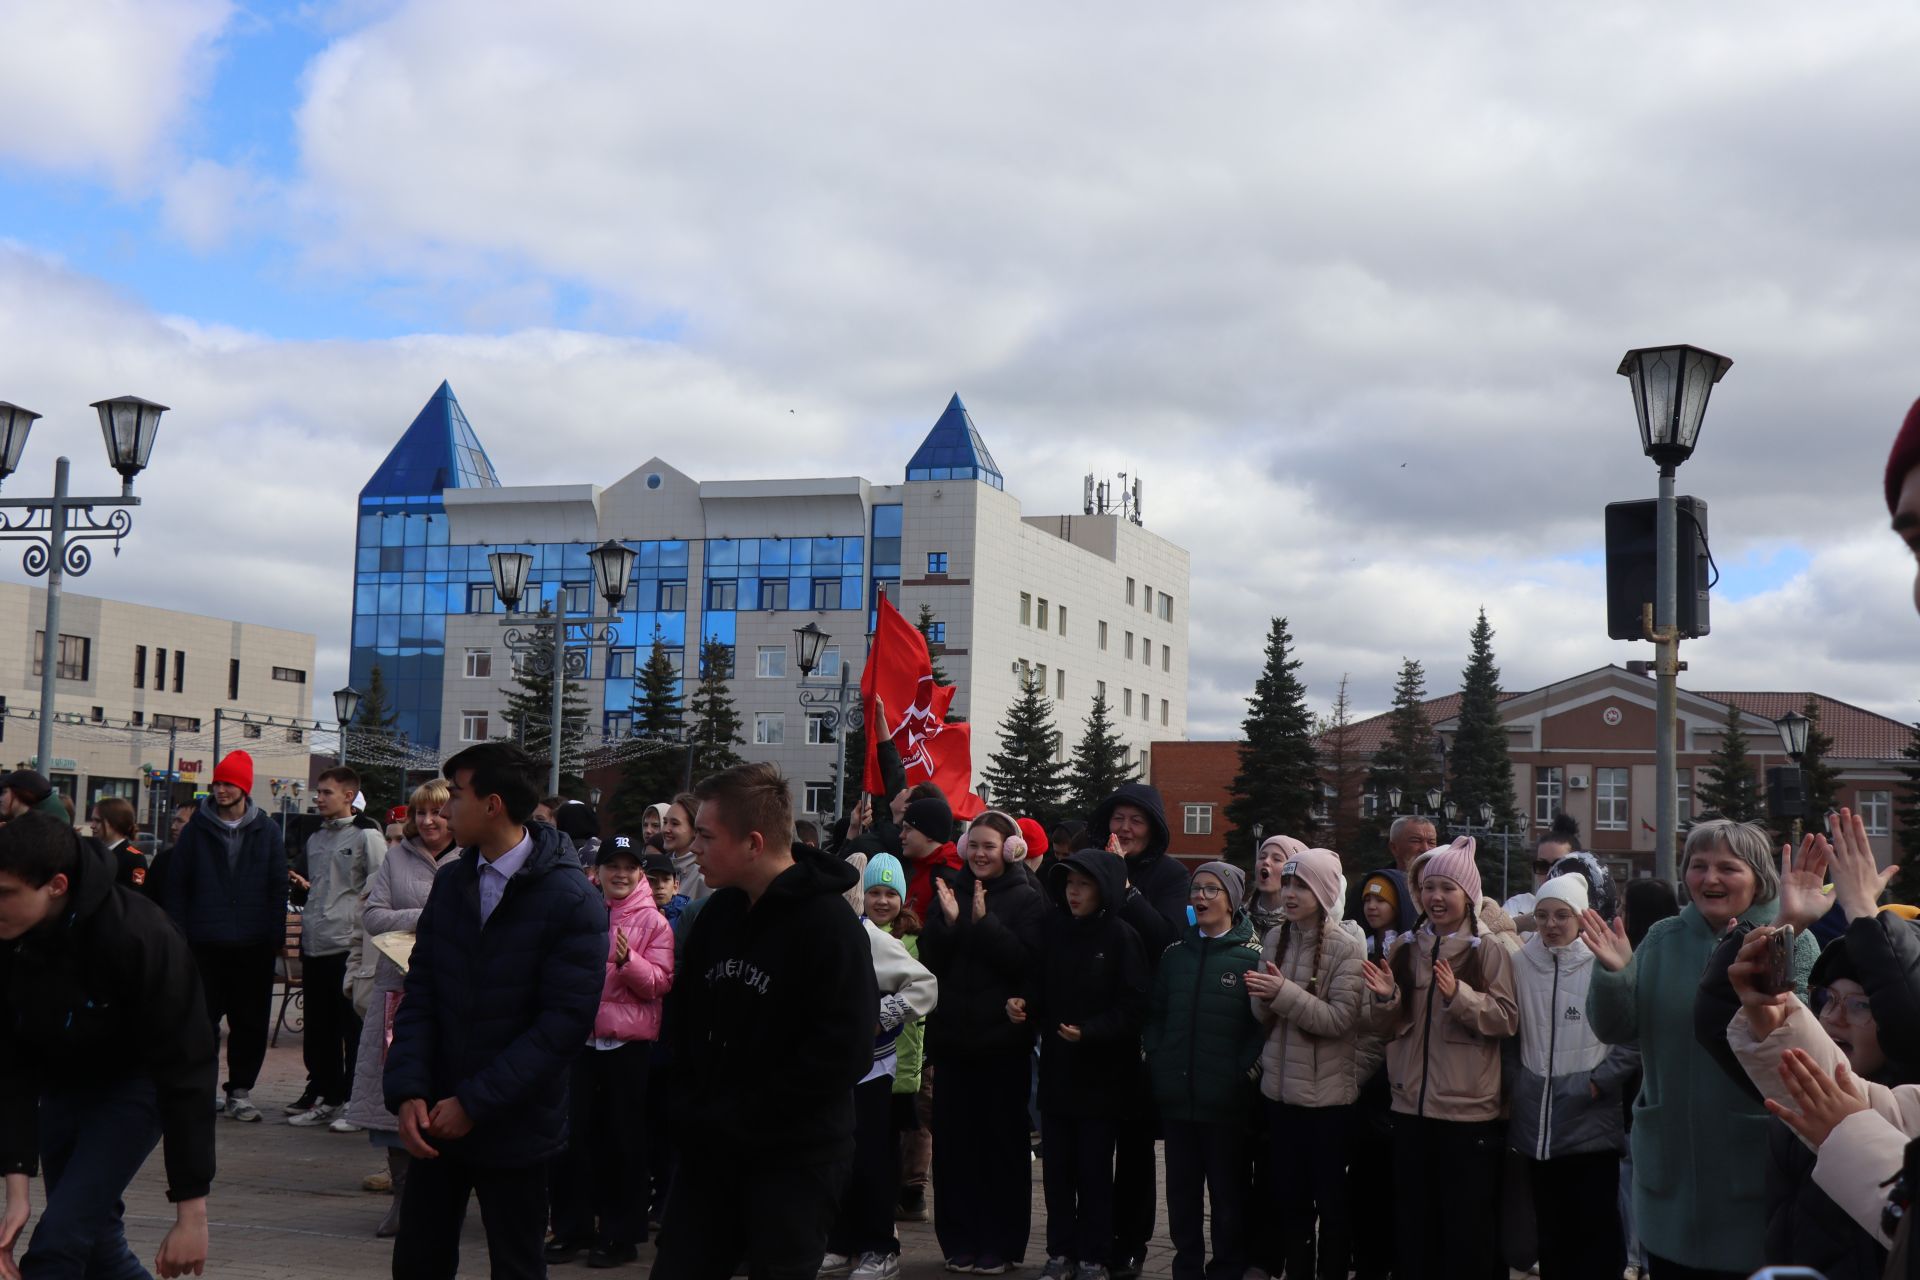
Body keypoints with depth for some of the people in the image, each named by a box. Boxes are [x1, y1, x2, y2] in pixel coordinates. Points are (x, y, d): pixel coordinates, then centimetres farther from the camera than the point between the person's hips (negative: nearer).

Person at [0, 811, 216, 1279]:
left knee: (58, 1241, -17)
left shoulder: (139, 939, -35)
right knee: (94, 1240, 13)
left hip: (137, 1083, -5)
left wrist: (191, 1212, -28)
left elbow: (185, 1073, -30)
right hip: (60, 1080, 6)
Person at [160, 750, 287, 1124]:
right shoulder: (198, 828, 4)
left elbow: (278, 888, 6)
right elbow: (176, 883, 4)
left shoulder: (266, 831, 5)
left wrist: (276, 938, -1)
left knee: (250, 1022, 5)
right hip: (205, 943, -1)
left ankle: (240, 1090, 15)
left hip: (253, 947, 1)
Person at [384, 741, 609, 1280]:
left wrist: (475, 1103, -17)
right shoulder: (451, 881, 4)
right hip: (437, 1117, 4)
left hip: (514, 1128, -4)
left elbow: (565, 1022, -16)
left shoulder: (573, 901, -13)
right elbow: (420, 993, 3)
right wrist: (408, 1092, -10)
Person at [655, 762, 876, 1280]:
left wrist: (738, 1118, -16)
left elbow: (841, 1056, -19)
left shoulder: (830, 926, -15)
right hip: (709, 1149, 6)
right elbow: (684, 1017, 16)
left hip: (796, 1160, -6)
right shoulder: (718, 913, 6)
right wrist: (698, 1105, 0)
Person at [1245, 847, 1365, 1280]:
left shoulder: (1347, 948, -10)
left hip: (1328, 1092, -5)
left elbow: (1340, 1018, -18)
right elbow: (1263, 1018, 8)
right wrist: (1261, 997, -14)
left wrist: (1285, 993, -24)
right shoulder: (1274, 940, 5)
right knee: (1289, 1196, 12)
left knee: (1331, 1199, 6)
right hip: (1280, 1086, 5)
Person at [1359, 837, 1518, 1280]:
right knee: (1411, 1220, 13)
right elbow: (1386, 1027, 10)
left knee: (1467, 1226, 5)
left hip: (1469, 1109, -4)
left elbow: (1508, 1019, -11)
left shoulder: (1490, 950, -5)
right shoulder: (1405, 949, 8)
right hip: (1412, 1105, 4)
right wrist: (1386, 998, -11)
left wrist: (1458, 995, -25)